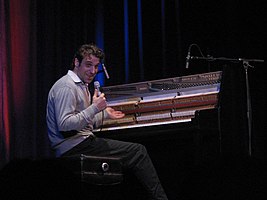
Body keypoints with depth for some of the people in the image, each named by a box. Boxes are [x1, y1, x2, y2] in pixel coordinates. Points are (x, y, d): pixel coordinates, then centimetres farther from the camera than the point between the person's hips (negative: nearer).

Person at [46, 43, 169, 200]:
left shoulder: (82, 86, 22)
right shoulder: (66, 87, -12)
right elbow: (64, 125, -23)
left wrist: (105, 114, 30)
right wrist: (94, 108, -20)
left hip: (79, 143, 10)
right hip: (72, 148, -10)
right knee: (138, 152, -14)